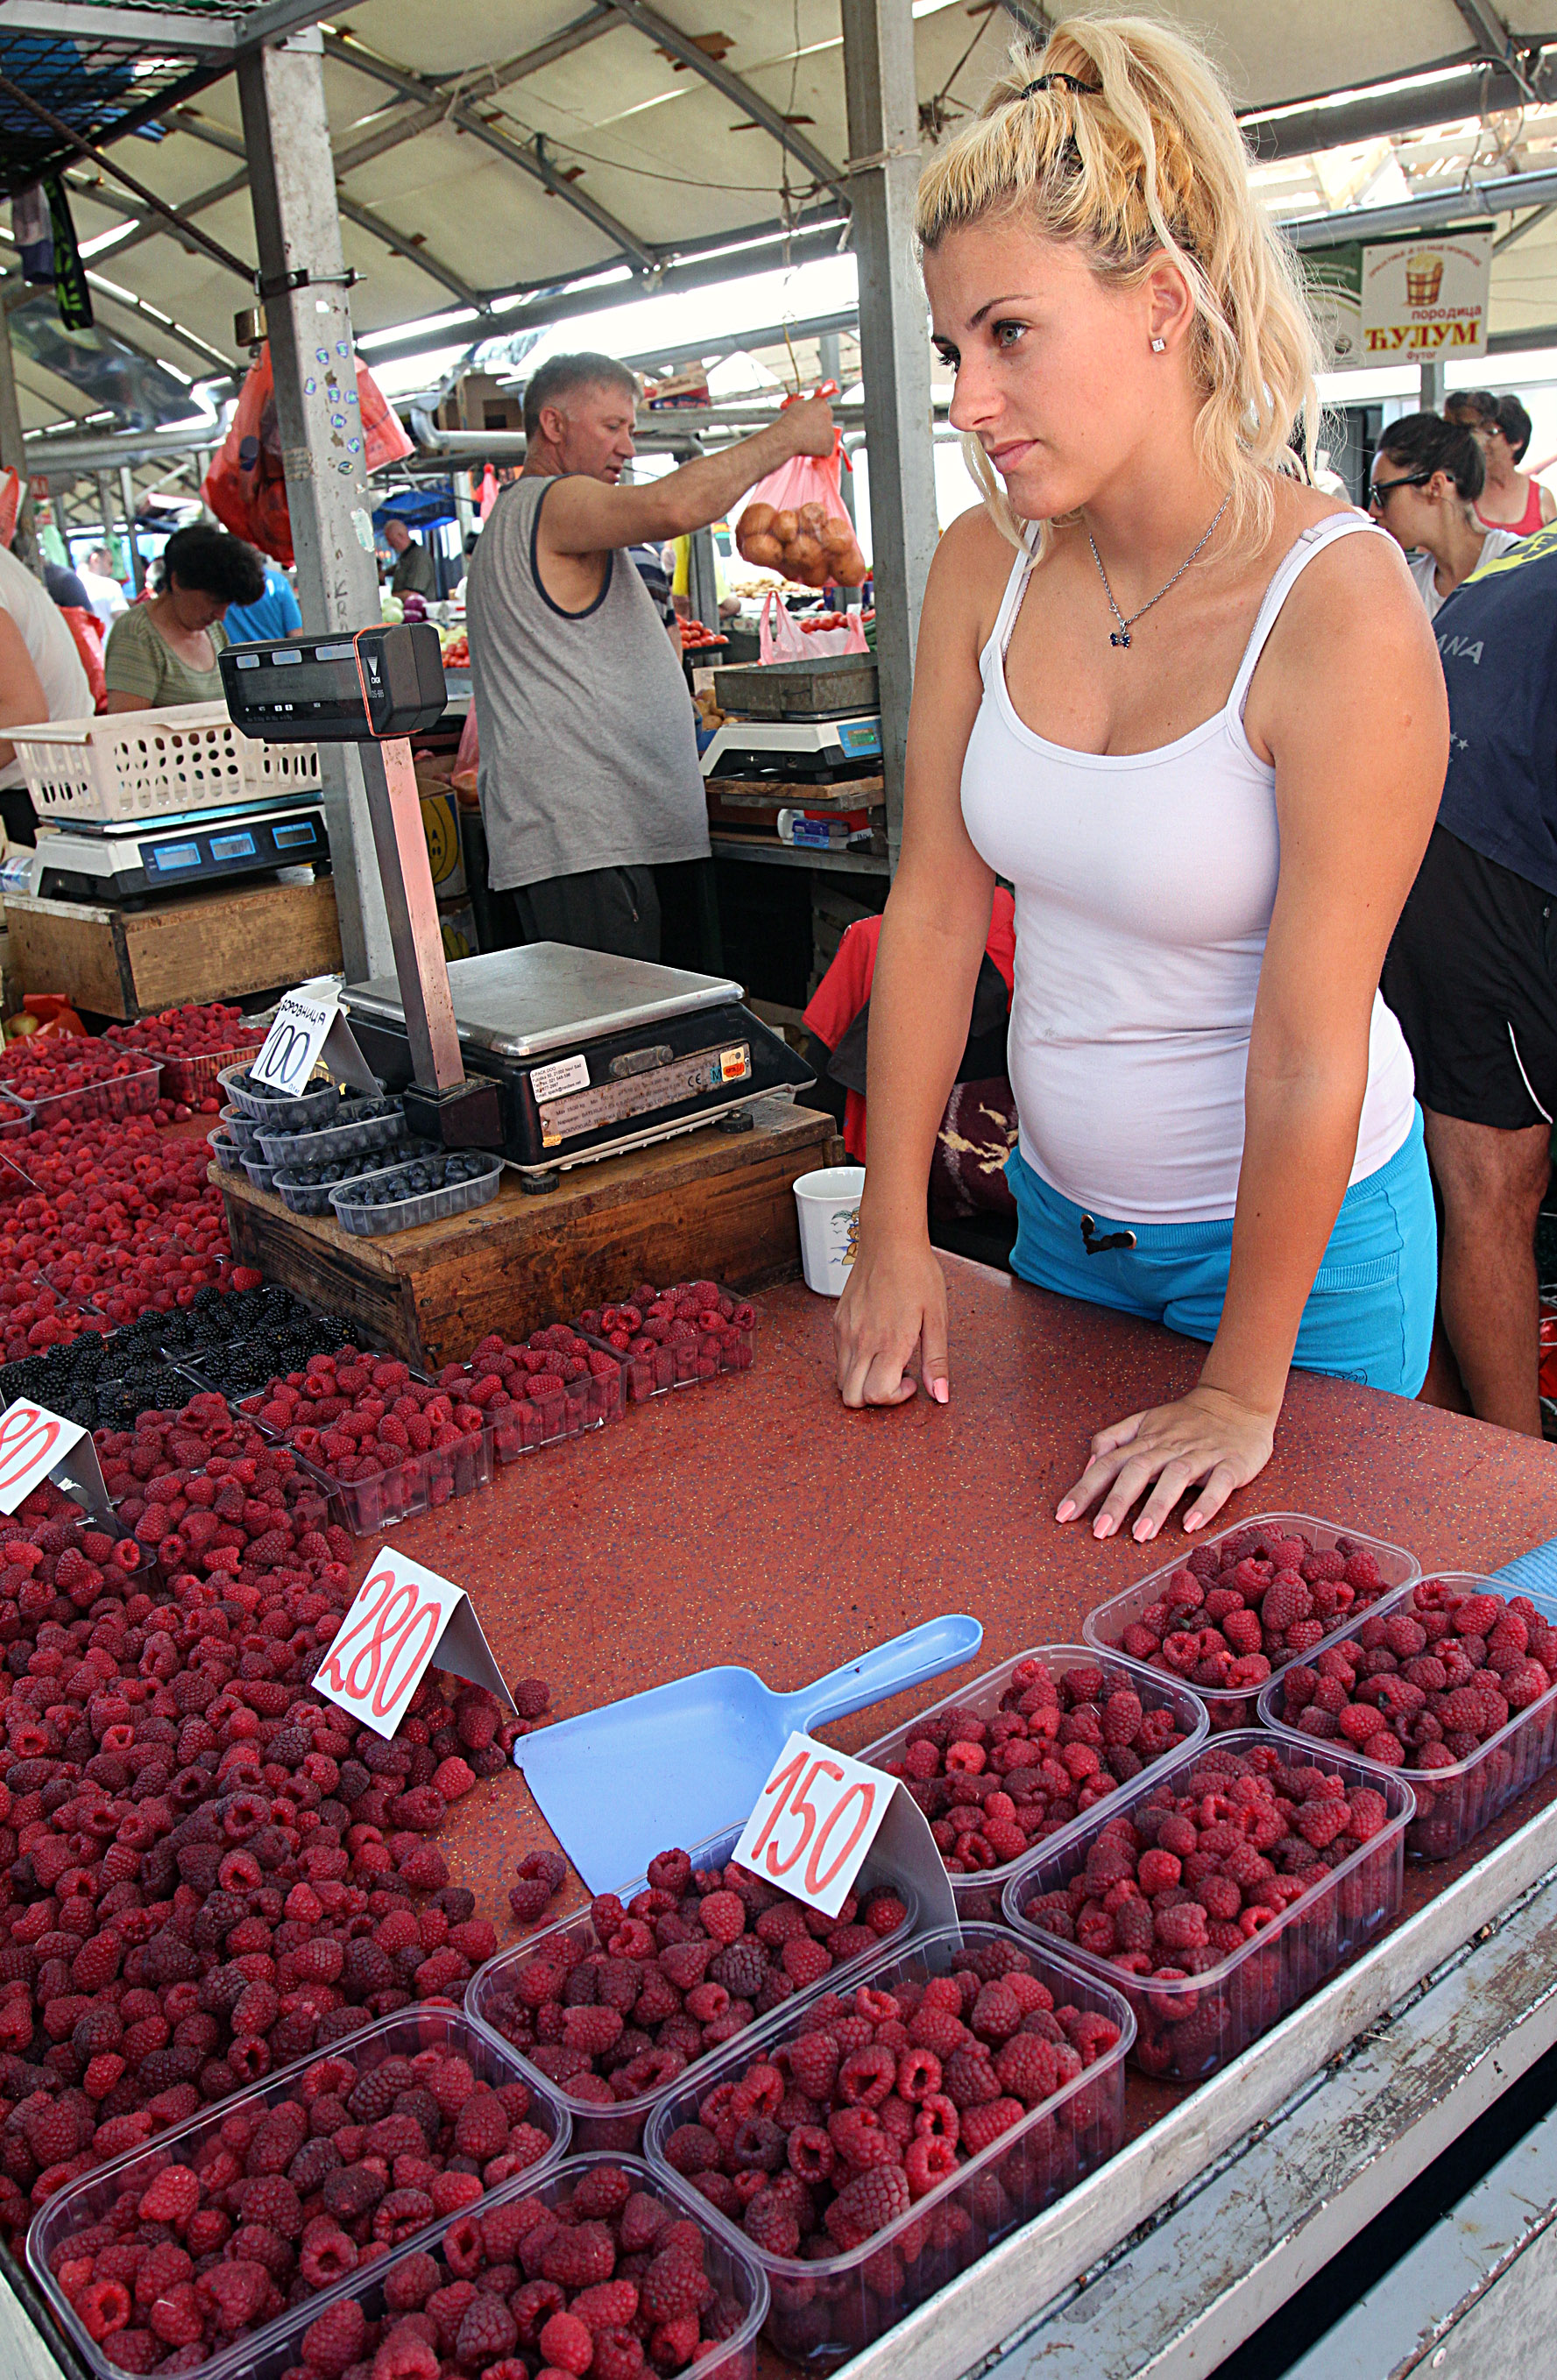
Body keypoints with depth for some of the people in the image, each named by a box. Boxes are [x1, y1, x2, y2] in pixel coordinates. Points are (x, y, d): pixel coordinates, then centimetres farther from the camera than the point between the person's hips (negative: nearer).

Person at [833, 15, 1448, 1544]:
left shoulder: (1338, 604, -25)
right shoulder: (984, 567, -7)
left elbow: (1309, 1047, -24)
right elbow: (934, 902, -5)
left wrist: (1243, 1392, -19)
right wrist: (894, 1233, -5)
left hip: (1300, 1231, -5)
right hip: (1061, 1207, 5)